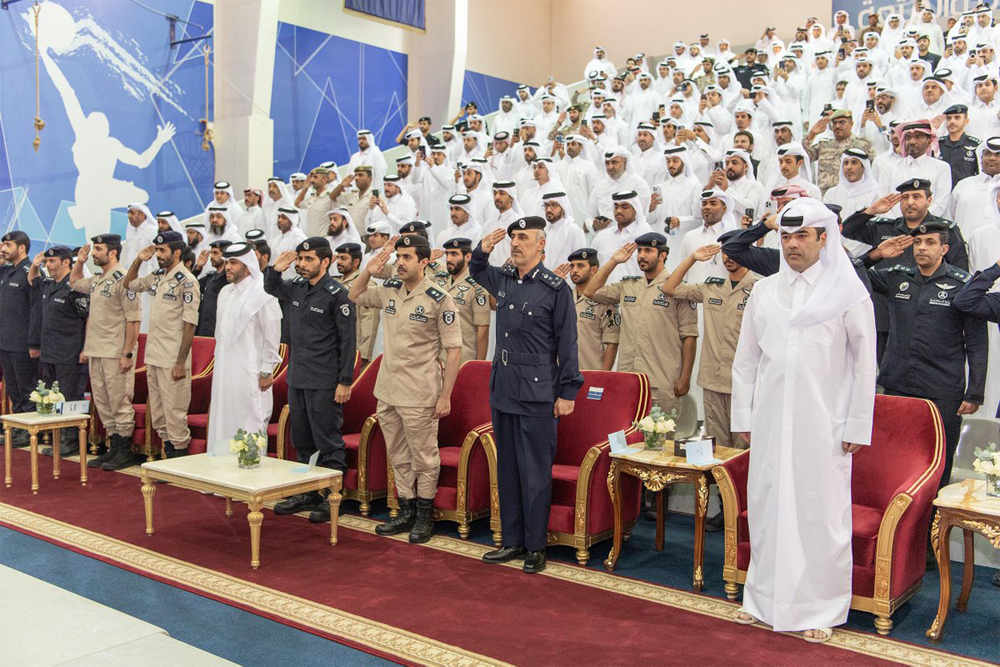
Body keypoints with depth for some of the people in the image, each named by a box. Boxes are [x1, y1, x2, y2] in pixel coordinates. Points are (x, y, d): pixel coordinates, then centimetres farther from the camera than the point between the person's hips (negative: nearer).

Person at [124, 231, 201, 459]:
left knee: (174, 412, -4)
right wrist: (138, 260, 12)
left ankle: (180, 454, 4)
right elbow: (129, 284, 30)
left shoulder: (186, 281, -11)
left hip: (173, 359, -8)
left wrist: (181, 362, -18)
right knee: (157, 414, 14)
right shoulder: (157, 277, 12)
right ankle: (168, 453, 23)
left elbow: (190, 324, -15)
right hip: (153, 355, 8)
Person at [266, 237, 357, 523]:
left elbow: (348, 340, -13)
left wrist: (345, 381, -16)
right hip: (297, 379, 8)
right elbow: (270, 288, 28)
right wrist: (276, 269, 5)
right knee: (302, 441, 15)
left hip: (324, 384, -8)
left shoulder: (337, 294, -11)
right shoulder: (295, 289, 9)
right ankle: (308, 494, 27)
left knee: (327, 443, -2)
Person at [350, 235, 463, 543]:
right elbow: (355, 297, 23)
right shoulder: (389, 290, 6)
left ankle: (425, 517, 19)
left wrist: (445, 396, -15)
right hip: (387, 391, 7)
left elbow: (453, 350, -12)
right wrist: (368, 272, 3)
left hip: (419, 396, -6)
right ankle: (406, 512, 29)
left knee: (423, 457, 5)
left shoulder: (439, 300, -12)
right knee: (398, 457, 16)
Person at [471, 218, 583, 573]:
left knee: (535, 471, 0)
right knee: (507, 468, 12)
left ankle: (536, 546, 11)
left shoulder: (556, 288, -8)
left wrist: (568, 391, -9)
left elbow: (567, 343, -7)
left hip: (537, 394, -6)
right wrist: (483, 249, 8)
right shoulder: (503, 279, 9)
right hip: (502, 389, 7)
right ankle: (512, 541, 23)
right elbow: (476, 272, 31)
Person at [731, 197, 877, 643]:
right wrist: (742, 417, 7)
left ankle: (820, 609, 14)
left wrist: (858, 426, -4)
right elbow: (745, 359, 11)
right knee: (767, 508, 9)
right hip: (769, 422, 3)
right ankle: (765, 598, 22)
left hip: (823, 425, -3)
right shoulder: (764, 291, 9)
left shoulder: (848, 293, -1)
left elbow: (864, 364, -1)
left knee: (822, 516, 1)